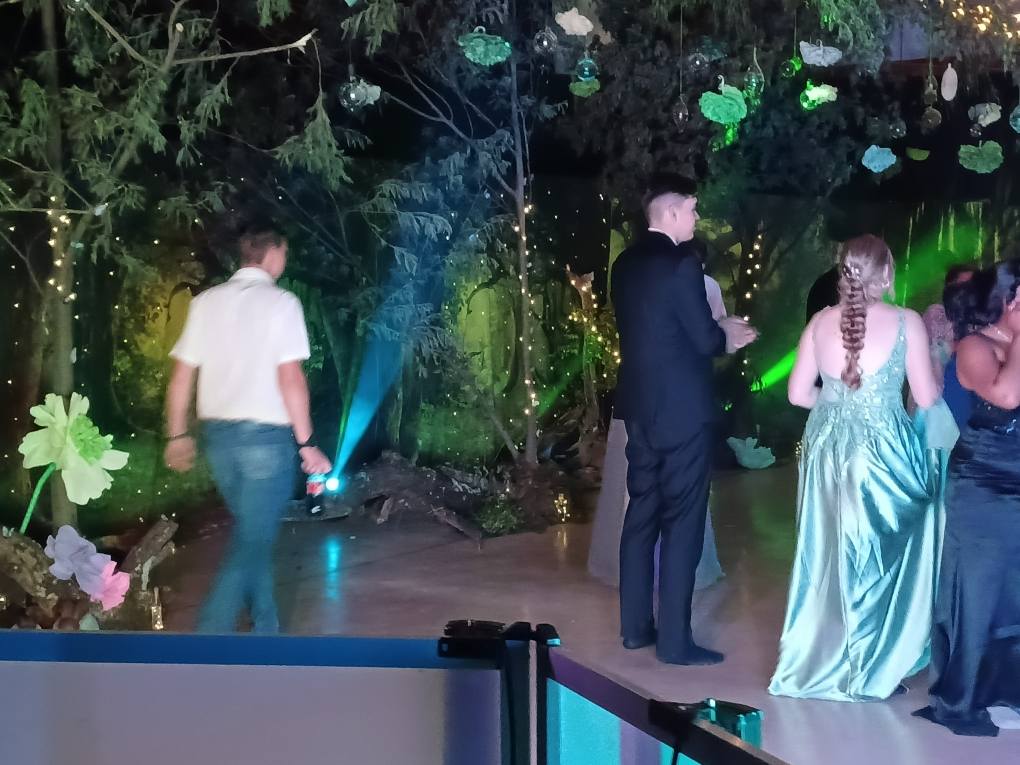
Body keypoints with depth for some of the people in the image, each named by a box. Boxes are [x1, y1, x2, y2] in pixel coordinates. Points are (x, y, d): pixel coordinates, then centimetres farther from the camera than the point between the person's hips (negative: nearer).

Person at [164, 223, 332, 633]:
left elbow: (182, 375, 7)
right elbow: (290, 378, -15)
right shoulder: (281, 302, -8)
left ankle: (266, 628, 26)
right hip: (266, 434, -6)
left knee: (253, 533, 19)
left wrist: (177, 436, 16)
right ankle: (210, 636, -9)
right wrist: (307, 443, -11)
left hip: (219, 433, 6)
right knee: (252, 542, -2)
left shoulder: (206, 302, 7)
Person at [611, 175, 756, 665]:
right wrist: (726, 336, 7)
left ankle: (635, 625, 22)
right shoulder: (681, 264, -16)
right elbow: (704, 340, -15)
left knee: (642, 513, 15)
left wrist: (717, 331, 17)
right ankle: (674, 640, 4)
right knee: (681, 522, -1)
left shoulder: (625, 264, 9)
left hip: (639, 407, 8)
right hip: (681, 410, -8)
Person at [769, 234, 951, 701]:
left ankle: (816, 659, 23)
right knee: (879, 557, 9)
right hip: (883, 451, -4)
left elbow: (798, 394, 4)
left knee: (827, 555, 14)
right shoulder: (906, 323, -9)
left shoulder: (821, 322, 2)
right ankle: (872, 666, 17)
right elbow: (927, 398, -5)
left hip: (827, 449, 4)